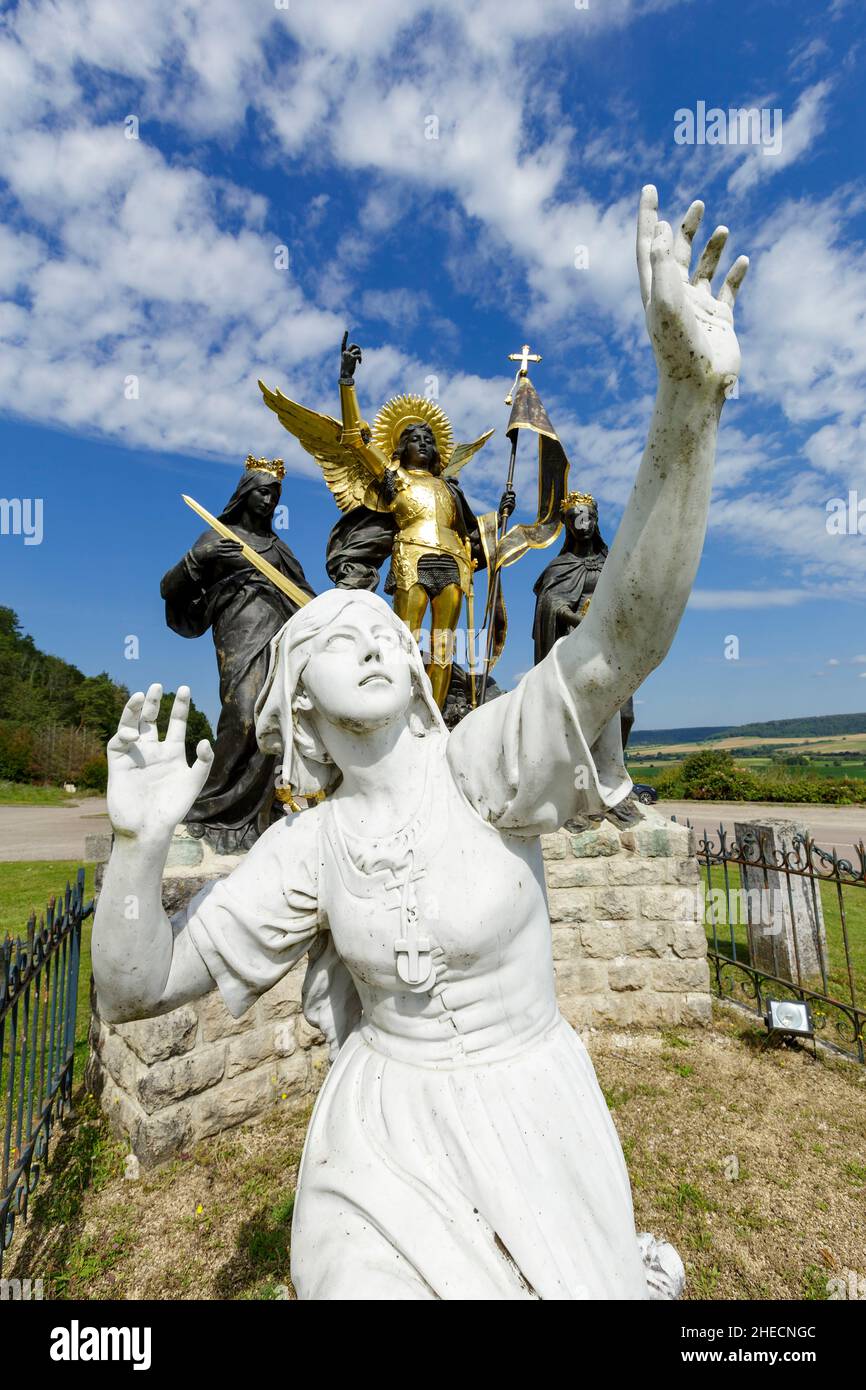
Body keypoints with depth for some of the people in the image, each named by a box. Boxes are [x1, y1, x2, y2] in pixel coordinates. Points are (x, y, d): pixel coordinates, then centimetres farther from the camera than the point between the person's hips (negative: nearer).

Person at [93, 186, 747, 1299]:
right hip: (383, 1127, 2)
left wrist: (690, 393, -48)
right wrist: (138, 839, -27)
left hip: (530, 1116, -1)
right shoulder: (309, 846, -12)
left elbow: (620, 639, -39)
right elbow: (133, 989, -11)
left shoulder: (483, 763, -22)